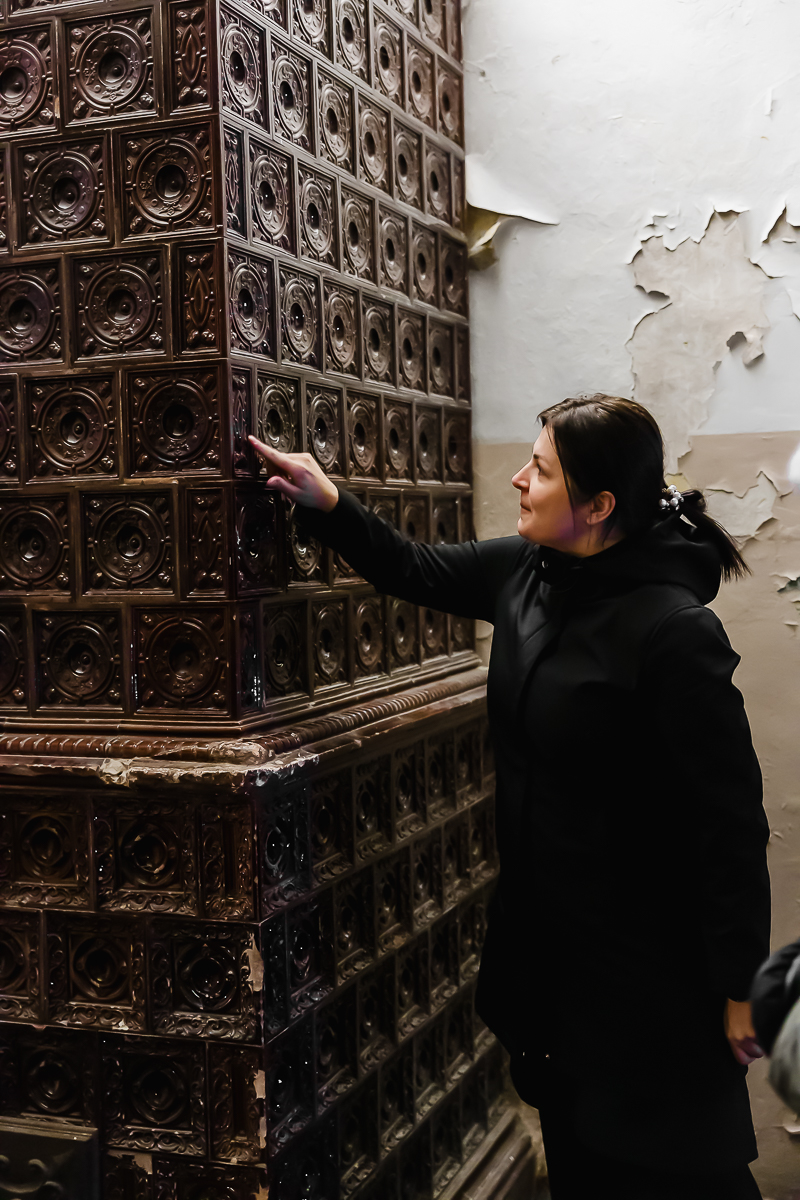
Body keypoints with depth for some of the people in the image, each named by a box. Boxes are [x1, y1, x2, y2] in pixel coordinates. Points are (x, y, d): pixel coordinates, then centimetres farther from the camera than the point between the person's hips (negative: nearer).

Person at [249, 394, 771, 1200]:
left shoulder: (672, 631, -25)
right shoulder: (525, 572, -3)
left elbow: (731, 821, -21)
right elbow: (417, 572, 16)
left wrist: (741, 987, -16)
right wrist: (327, 503, 3)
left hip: (648, 963, -7)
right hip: (545, 933, 8)